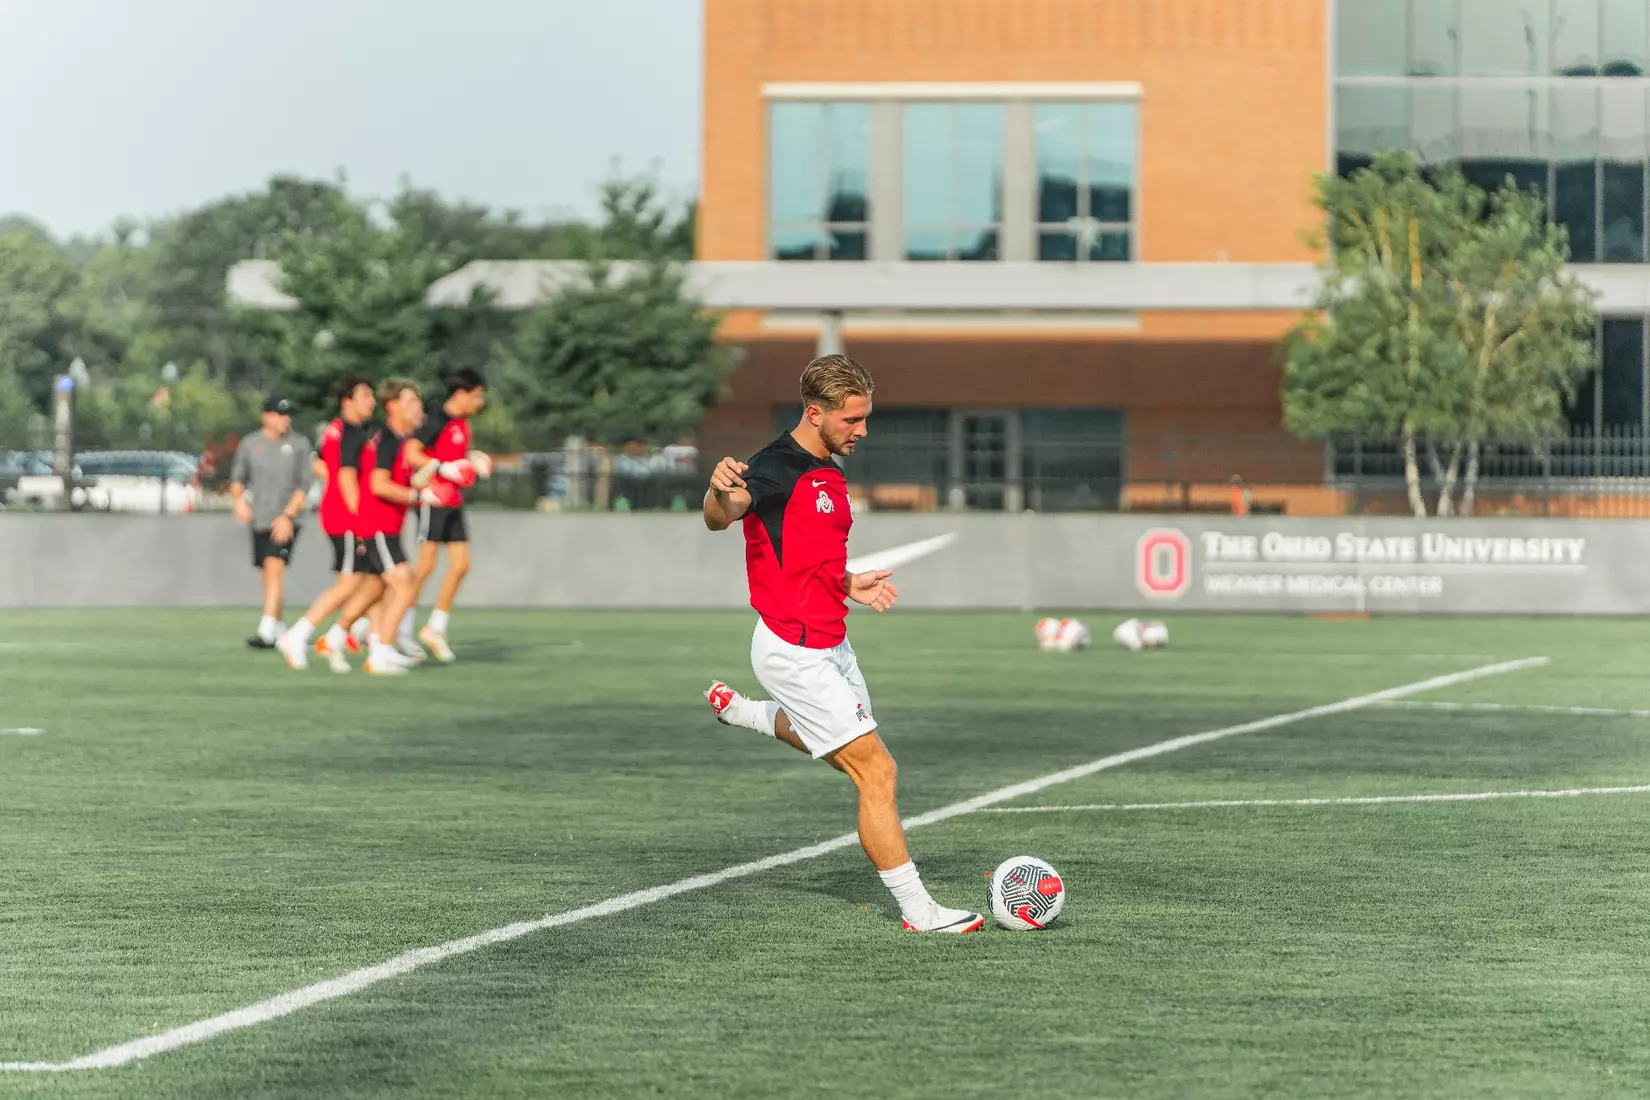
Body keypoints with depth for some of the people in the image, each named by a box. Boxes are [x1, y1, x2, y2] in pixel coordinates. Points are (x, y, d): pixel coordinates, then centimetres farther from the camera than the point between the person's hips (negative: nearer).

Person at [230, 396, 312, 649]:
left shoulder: (299, 444, 1)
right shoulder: (250, 444, 9)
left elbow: (303, 485, -2)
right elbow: (237, 478, 15)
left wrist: (287, 516, -13)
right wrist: (238, 499, -6)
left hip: (285, 522, -4)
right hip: (259, 521, 4)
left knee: (274, 568, -17)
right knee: (267, 574, 8)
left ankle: (267, 632, -24)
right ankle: (279, 631, 20)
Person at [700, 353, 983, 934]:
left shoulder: (830, 472, 12)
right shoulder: (776, 467, -18)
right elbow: (720, 518, -38)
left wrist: (850, 585, 10)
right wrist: (719, 493, -61)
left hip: (831, 643, 10)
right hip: (795, 651, -10)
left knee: (845, 749, 33)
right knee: (876, 772, -10)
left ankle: (737, 710, 46)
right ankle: (918, 910, -4)